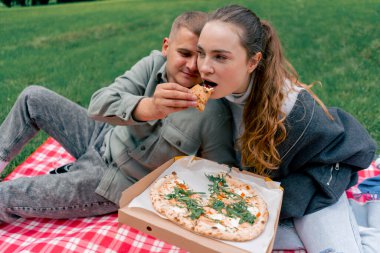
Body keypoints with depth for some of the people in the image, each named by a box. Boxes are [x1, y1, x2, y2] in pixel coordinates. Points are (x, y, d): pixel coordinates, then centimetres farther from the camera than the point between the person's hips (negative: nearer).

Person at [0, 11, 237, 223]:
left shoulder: (215, 114, -27)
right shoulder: (155, 63, -16)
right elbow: (99, 104, -29)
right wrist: (148, 107, -47)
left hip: (119, 182, -4)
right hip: (106, 137, 5)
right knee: (33, 97, 4)